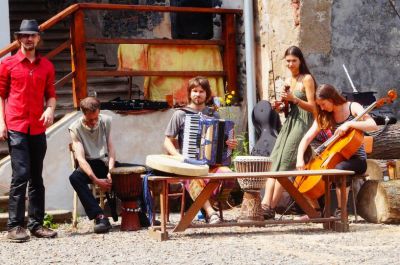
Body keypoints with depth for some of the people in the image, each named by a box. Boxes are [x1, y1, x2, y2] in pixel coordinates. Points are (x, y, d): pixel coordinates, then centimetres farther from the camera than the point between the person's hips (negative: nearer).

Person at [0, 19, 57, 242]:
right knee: (21, 174, -11)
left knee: (37, 177, 8)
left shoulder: (46, 66, 11)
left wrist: (50, 109, -6)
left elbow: (50, 94, 14)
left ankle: (37, 224, 15)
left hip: (38, 129, 4)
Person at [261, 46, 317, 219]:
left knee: (285, 164, -14)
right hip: (289, 123, 7)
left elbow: (312, 107, -8)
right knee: (274, 162, -9)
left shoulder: (307, 79, -4)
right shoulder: (289, 80, 18)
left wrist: (294, 99, -20)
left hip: (302, 124, -7)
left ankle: (271, 207, -14)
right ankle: (265, 203, -21)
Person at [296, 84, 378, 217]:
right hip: (337, 159, 5)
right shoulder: (324, 116, 7)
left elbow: (373, 125, -22)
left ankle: (341, 211, -28)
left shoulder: (353, 107, -6)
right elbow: (307, 138, -1)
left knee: (340, 168, -38)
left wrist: (349, 124, -32)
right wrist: (300, 159, -16)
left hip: (356, 159, -5)